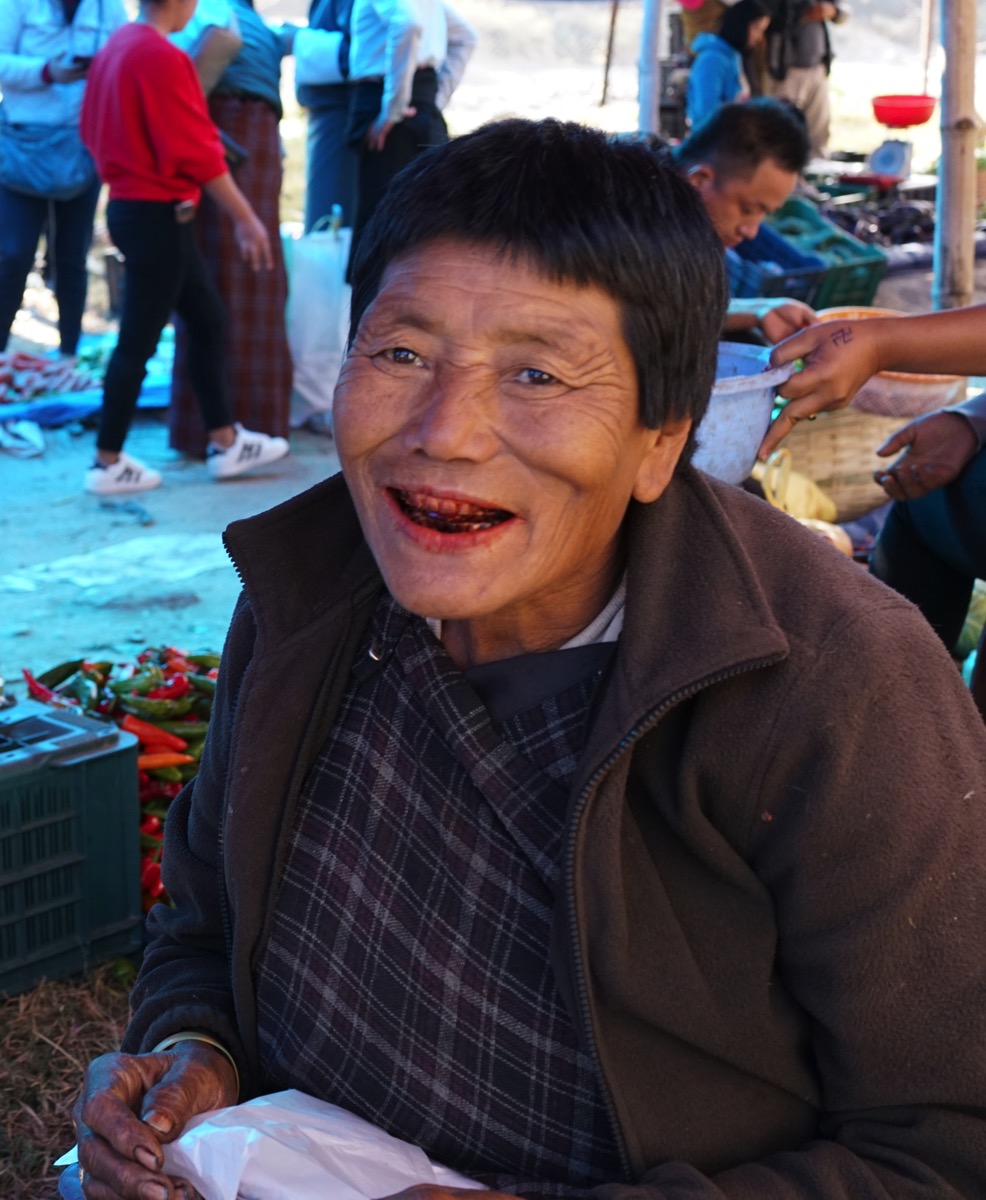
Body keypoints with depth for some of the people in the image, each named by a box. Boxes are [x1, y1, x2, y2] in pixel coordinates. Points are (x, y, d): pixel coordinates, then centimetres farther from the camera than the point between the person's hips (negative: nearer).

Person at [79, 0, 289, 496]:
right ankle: (108, 463, 6)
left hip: (129, 207, 10)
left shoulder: (116, 47, 10)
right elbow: (197, 152, -20)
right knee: (139, 340, -2)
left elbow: (93, 129, 17)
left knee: (206, 317, 16)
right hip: (159, 214, -10)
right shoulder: (162, 56, -18)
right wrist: (245, 218, -14)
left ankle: (225, 443, 21)